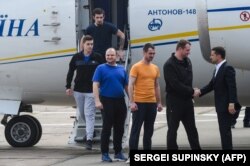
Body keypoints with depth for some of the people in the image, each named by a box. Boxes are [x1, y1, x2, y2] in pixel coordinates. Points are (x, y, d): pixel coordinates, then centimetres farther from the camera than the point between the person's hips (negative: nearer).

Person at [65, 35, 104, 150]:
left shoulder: (98, 58, -5)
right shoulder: (76, 57, 0)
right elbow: (70, 72, 7)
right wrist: (68, 87, 4)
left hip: (92, 91, -3)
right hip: (78, 90, 3)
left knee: (89, 114, -10)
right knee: (82, 113, 15)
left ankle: (89, 139, -13)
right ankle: (89, 129, 40)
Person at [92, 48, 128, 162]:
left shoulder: (122, 69, 11)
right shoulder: (101, 68, -2)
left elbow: (126, 86, 15)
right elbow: (95, 85, -8)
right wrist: (97, 101, -18)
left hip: (120, 101, 4)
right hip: (107, 101, -4)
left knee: (119, 128, 8)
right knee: (107, 128, -2)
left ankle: (118, 152, 18)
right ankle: (105, 153, 5)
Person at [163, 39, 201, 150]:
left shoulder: (187, 61, 8)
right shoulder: (170, 65, -16)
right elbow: (175, 85, -22)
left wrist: (191, 93, 2)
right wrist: (192, 92, -16)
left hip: (187, 100, 7)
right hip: (174, 101, -7)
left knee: (191, 128, 11)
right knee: (173, 129, 2)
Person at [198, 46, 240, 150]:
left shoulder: (227, 68, -14)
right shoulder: (218, 69, 16)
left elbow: (232, 87, -20)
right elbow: (211, 85, 16)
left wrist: (232, 103, -27)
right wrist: (200, 92, 3)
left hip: (227, 106, -10)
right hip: (221, 106, 10)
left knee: (225, 130, -9)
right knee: (224, 130, 13)